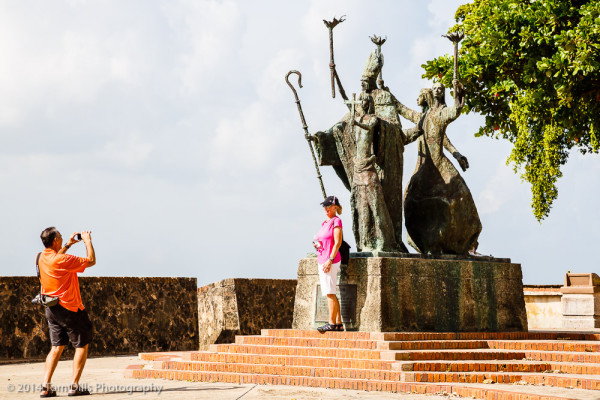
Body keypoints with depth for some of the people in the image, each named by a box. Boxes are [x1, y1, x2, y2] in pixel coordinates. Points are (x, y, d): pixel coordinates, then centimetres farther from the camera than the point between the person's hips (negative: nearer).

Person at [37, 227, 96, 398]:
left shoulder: (42, 257, 2)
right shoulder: (64, 260, -22)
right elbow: (91, 261, -13)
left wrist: (68, 245, 28)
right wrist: (88, 241, 0)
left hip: (51, 309, 7)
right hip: (69, 309, -7)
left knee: (57, 347, 12)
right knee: (82, 345, 5)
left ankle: (46, 386, 2)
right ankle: (75, 386, 2)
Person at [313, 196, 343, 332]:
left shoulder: (336, 221, -9)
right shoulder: (325, 223, 17)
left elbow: (338, 242, -15)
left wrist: (330, 260, -20)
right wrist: (317, 244, 6)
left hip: (331, 261, -9)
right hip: (322, 260, 9)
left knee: (330, 293, -9)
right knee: (330, 293, 9)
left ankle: (332, 323, -7)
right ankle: (338, 323, 11)